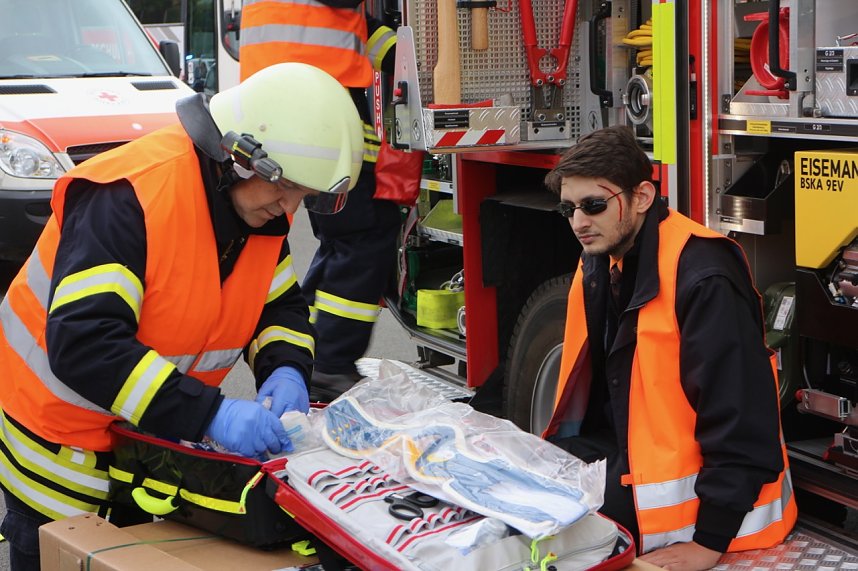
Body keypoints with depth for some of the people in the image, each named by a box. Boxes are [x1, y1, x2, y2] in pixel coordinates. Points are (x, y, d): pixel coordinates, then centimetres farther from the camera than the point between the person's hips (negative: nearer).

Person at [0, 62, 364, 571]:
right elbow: (81, 345, -38)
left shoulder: (262, 201, -6)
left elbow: (282, 305, 8)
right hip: (61, 444, -7)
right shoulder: (131, 194, -31)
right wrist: (211, 414, -42)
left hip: (154, 439, 7)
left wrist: (286, 371, -16)